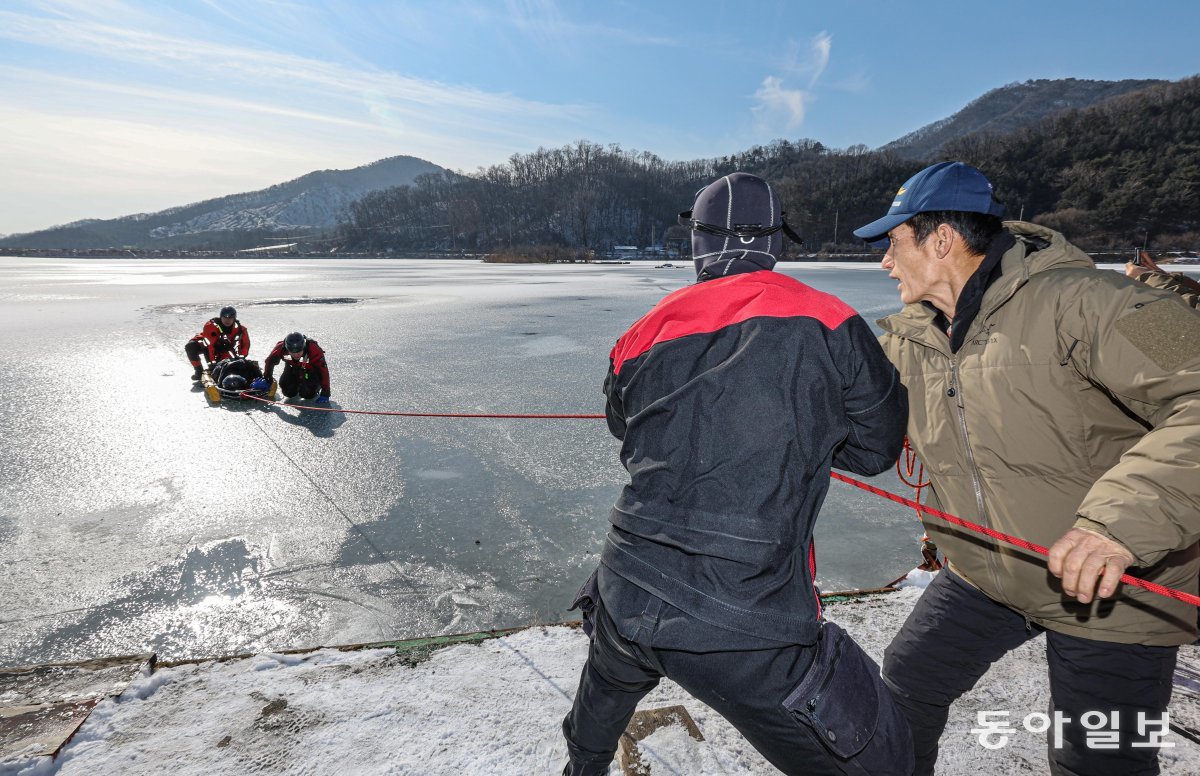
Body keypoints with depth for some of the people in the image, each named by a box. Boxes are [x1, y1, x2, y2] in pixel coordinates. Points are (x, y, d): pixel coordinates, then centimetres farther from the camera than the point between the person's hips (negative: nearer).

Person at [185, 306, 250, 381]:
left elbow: (245, 344, -14)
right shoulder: (210, 326, -31)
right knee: (190, 346, -28)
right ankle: (198, 370, -16)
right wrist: (212, 362, -41)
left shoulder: (239, 329, -22)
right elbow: (210, 345, -36)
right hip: (207, 344, -2)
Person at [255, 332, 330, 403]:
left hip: (310, 369, -3)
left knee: (307, 394, -19)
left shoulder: (313, 349, -41)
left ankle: (316, 385, 14)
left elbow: (323, 370, -35)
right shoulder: (281, 347, -32)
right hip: (292, 367, 3)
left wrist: (325, 394, -35)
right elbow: (270, 361, -11)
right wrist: (266, 379, -4)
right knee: (288, 392, -5)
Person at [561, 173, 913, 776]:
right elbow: (877, 447, 5)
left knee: (608, 687, 38)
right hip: (747, 631, -4)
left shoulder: (642, 335, 1)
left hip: (623, 605, 5)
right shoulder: (826, 323, -8)